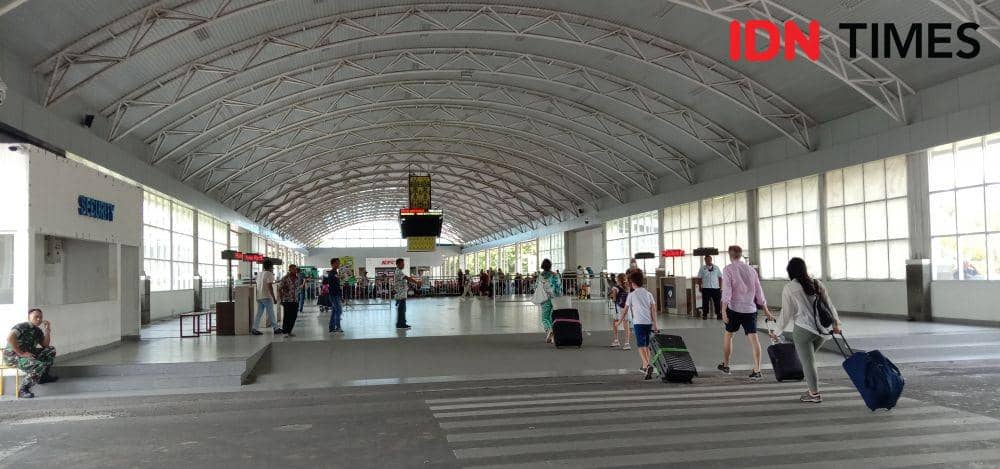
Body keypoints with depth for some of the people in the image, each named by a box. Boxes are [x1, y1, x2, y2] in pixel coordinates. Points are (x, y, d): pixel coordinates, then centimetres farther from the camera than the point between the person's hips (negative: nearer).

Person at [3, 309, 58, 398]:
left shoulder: (38, 331, 12)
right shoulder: (22, 327, -13)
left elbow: (45, 345, 10)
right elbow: (10, 338, -30)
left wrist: (47, 331, 0)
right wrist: (21, 353, -30)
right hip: (12, 356, -9)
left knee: (51, 350, 4)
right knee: (39, 365, -31)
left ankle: (43, 376, 9)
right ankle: (23, 390, -21)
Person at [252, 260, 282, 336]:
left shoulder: (259, 274, 15)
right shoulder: (269, 274, -10)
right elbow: (270, 286, -16)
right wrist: (274, 297, -15)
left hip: (259, 297, 7)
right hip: (267, 297, -7)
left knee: (259, 313, 7)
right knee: (271, 314, -1)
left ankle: (255, 328, 1)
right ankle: (276, 328, 5)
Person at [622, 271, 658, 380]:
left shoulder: (631, 295, 0)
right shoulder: (648, 294, 11)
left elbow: (625, 310, 4)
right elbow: (653, 309, 4)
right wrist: (655, 324, 3)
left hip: (638, 323, -5)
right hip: (649, 322, 5)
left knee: (641, 346, -7)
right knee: (647, 345, 18)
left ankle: (647, 365, -27)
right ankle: (646, 366, 27)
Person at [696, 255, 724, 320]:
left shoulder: (716, 268, 8)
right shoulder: (702, 268, 6)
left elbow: (720, 278, 9)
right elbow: (699, 279, 8)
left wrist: (721, 287, 4)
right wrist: (700, 287, 2)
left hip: (716, 288, 1)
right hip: (706, 288, -1)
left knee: (717, 302, 2)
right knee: (705, 302, 3)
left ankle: (719, 315, 11)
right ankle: (705, 315, 13)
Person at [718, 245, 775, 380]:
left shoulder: (728, 269, -3)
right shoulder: (751, 269, 11)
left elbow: (726, 291, -14)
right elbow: (759, 292, 13)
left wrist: (723, 310, -18)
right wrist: (766, 311, 19)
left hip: (734, 308, -3)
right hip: (751, 309, 3)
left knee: (728, 335, 16)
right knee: (753, 337, -2)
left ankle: (725, 365, 26)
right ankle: (757, 371, -10)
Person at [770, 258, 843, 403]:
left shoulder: (789, 288, -4)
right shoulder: (817, 284, 9)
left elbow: (786, 313, -2)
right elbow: (829, 304, 11)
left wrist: (776, 332, 8)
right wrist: (836, 323, 20)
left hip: (803, 330, -6)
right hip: (822, 330, 6)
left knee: (808, 362, 3)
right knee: (806, 358, 21)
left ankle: (814, 394, 8)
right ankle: (812, 388, 19)